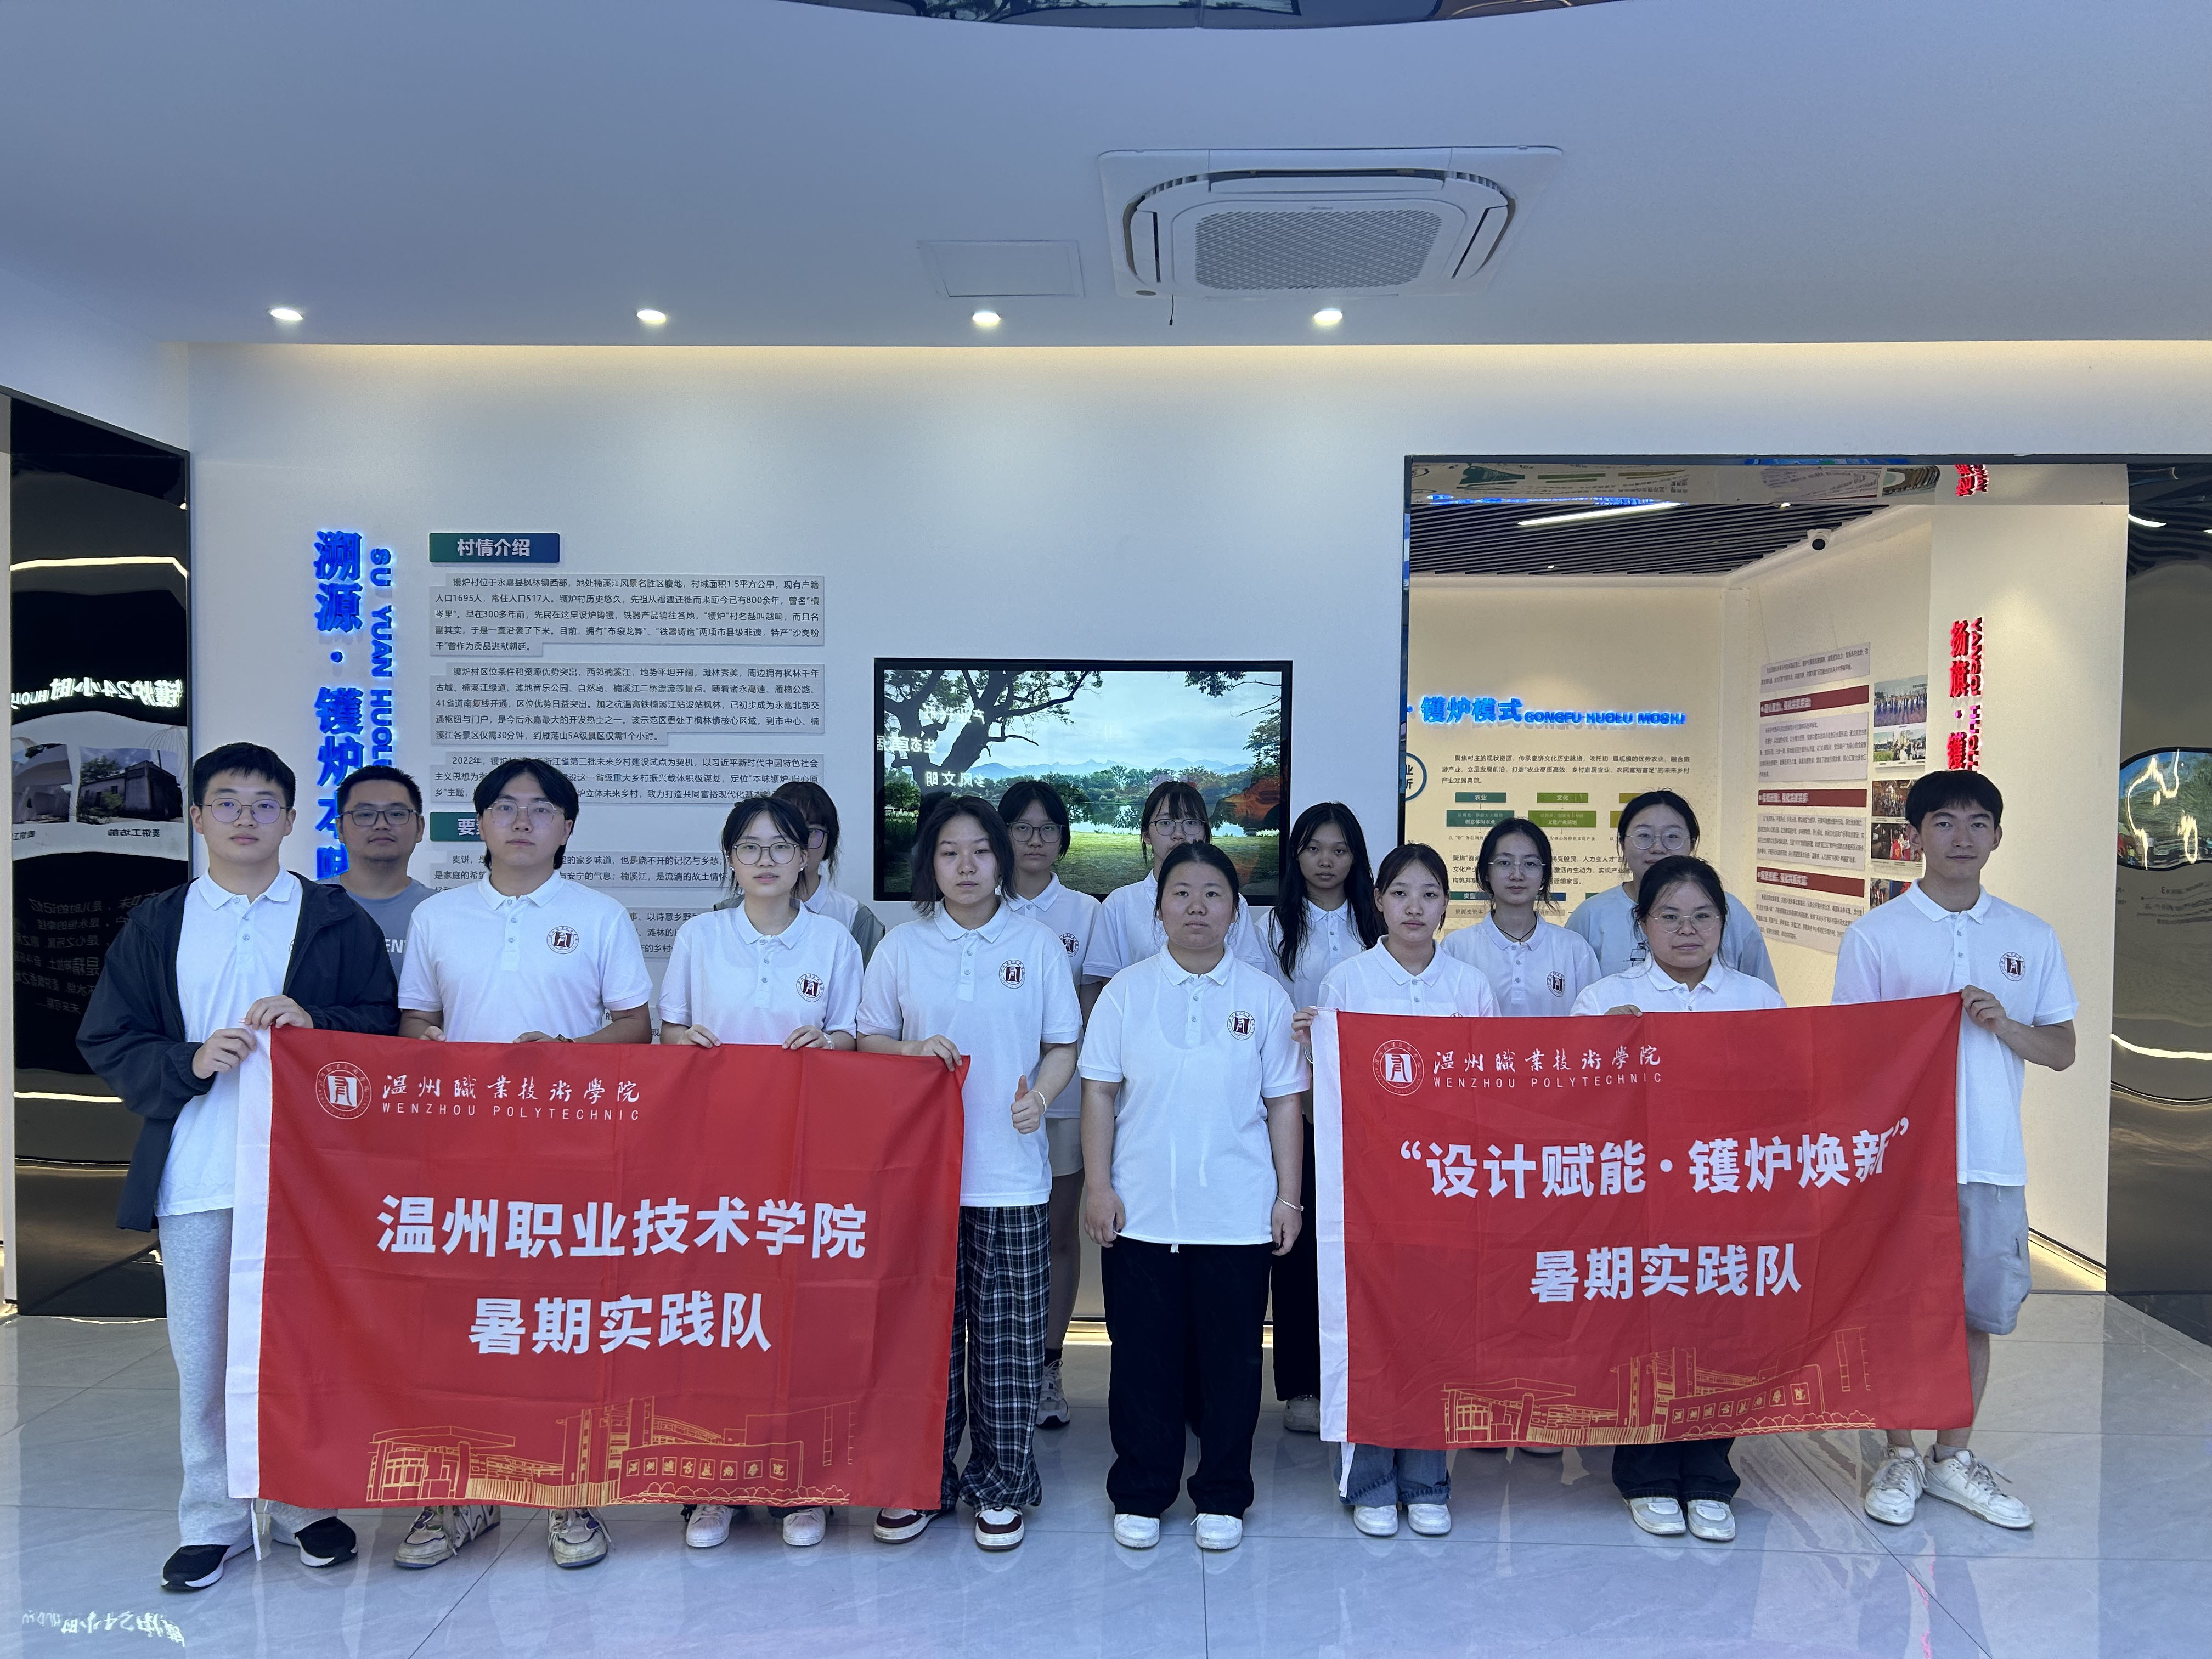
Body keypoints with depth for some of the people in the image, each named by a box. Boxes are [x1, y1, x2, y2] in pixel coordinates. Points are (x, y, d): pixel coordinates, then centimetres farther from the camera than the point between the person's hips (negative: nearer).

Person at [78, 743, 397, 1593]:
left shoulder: (337, 920, 5)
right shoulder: (156, 926, 9)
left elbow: (387, 1023, 1)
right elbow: (107, 1042, 6)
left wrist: (314, 1022, -16)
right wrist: (188, 1063, -11)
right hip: (194, 1176, 2)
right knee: (202, 1352, 8)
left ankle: (306, 1502, 24)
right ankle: (213, 1517, 24)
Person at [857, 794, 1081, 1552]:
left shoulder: (1038, 943, 3)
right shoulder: (901, 945, 4)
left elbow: (1063, 1043, 6)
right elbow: (867, 1040, 9)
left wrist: (1039, 1095, -13)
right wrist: (914, 1049, -11)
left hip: (1011, 1174, 0)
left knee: (1009, 1333, 5)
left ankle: (1000, 1484, 21)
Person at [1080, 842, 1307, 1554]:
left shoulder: (1263, 995, 2)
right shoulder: (1126, 990, 2)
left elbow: (1284, 1101, 5)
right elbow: (1100, 1092, 3)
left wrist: (1289, 1195, 1)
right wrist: (1098, 1187, -3)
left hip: (1237, 1214, 0)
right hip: (1141, 1213, 0)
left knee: (1232, 1358, 9)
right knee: (1143, 1357, 9)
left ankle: (1223, 1497, 26)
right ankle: (1139, 1494, 26)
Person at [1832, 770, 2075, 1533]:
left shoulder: (2031, 938, 7)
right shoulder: (1875, 935, -3)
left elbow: (2062, 1051, 8)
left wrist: (2003, 1025, -11)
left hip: (1994, 1161, 3)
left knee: (1978, 1313, 11)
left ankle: (1954, 1456, 27)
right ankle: (1900, 1457, 22)